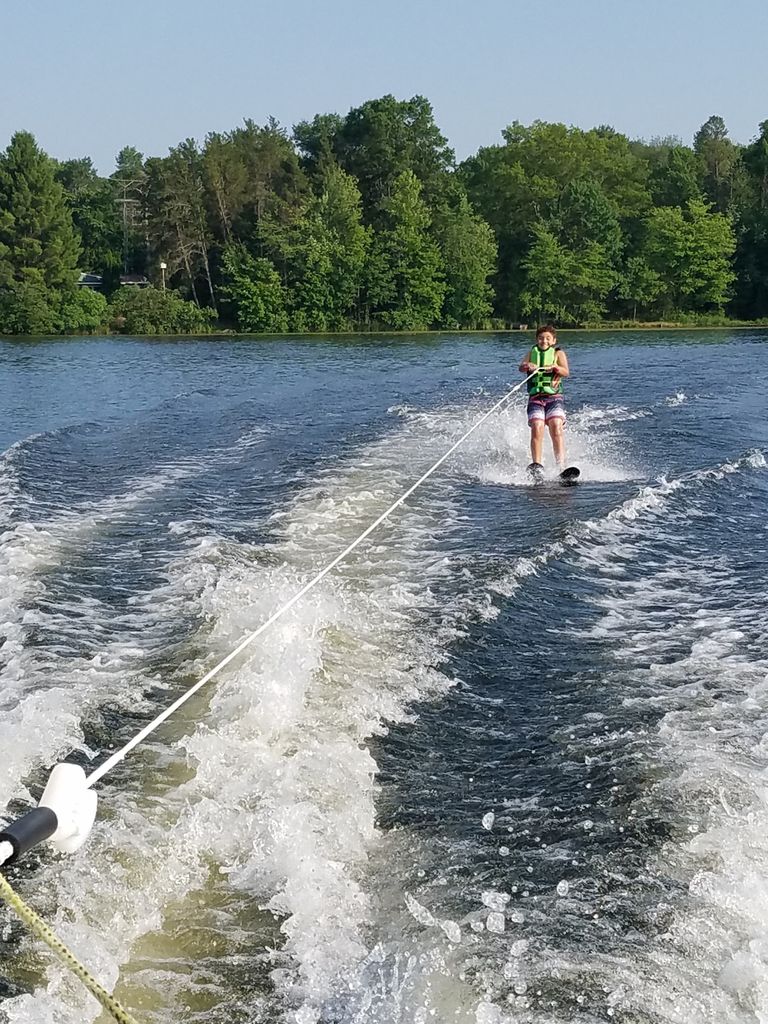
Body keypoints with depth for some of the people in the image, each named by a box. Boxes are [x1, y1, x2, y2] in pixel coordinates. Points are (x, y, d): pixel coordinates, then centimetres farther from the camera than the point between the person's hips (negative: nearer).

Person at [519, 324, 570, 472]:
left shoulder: (558, 353, 12)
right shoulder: (532, 353, 18)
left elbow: (566, 372, -4)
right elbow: (521, 367, -1)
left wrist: (555, 367, -25)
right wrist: (528, 366, -25)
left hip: (554, 397, -1)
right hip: (535, 397, 2)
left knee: (556, 427, -20)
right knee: (537, 428, -19)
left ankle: (562, 466, -26)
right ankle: (537, 465, -25)